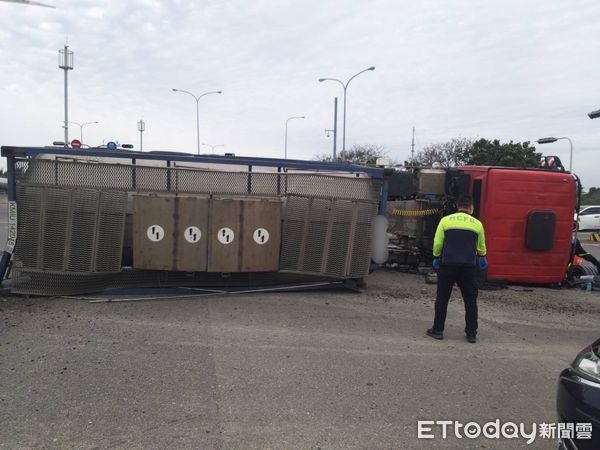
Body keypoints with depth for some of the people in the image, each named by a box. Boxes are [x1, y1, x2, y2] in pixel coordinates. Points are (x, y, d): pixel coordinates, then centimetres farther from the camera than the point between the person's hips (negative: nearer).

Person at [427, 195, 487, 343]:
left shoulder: (445, 220, 3)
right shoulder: (477, 224, 7)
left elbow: (437, 243, 3)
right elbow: (481, 246, 20)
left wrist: (436, 257, 20)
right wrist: (482, 258, 40)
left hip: (448, 264, -1)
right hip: (469, 266, 1)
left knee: (442, 298, 8)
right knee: (470, 300, 10)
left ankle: (437, 330, 10)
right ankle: (471, 334, 13)